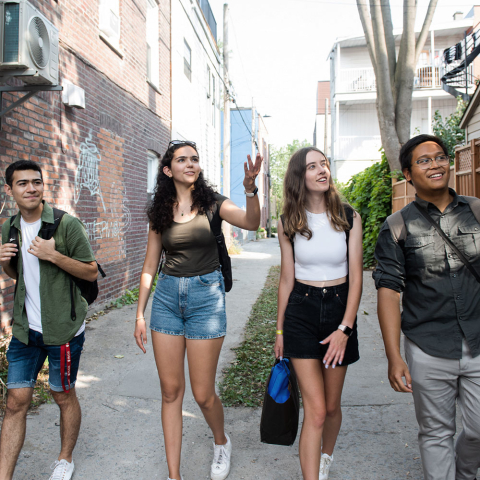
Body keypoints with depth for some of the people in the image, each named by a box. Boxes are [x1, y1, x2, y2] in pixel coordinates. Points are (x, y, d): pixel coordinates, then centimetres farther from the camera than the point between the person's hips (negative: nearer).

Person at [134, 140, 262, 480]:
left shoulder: (212, 203, -1)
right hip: (167, 297, 3)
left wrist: (250, 187, -38)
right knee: (171, 390, 8)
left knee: (203, 393, 3)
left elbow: (252, 223, -20)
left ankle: (221, 441, 37)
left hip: (206, 295, -3)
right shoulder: (160, 212, 6)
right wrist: (140, 314, 8)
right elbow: (150, 266, 10)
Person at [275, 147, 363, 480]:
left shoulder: (349, 218, -3)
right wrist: (279, 330, 8)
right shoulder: (289, 223, -2)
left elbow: (356, 278, -5)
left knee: (332, 405, 14)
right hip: (301, 310, -1)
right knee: (315, 410, -6)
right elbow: (287, 279, 4)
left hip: (340, 308, 1)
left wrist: (345, 328, -13)